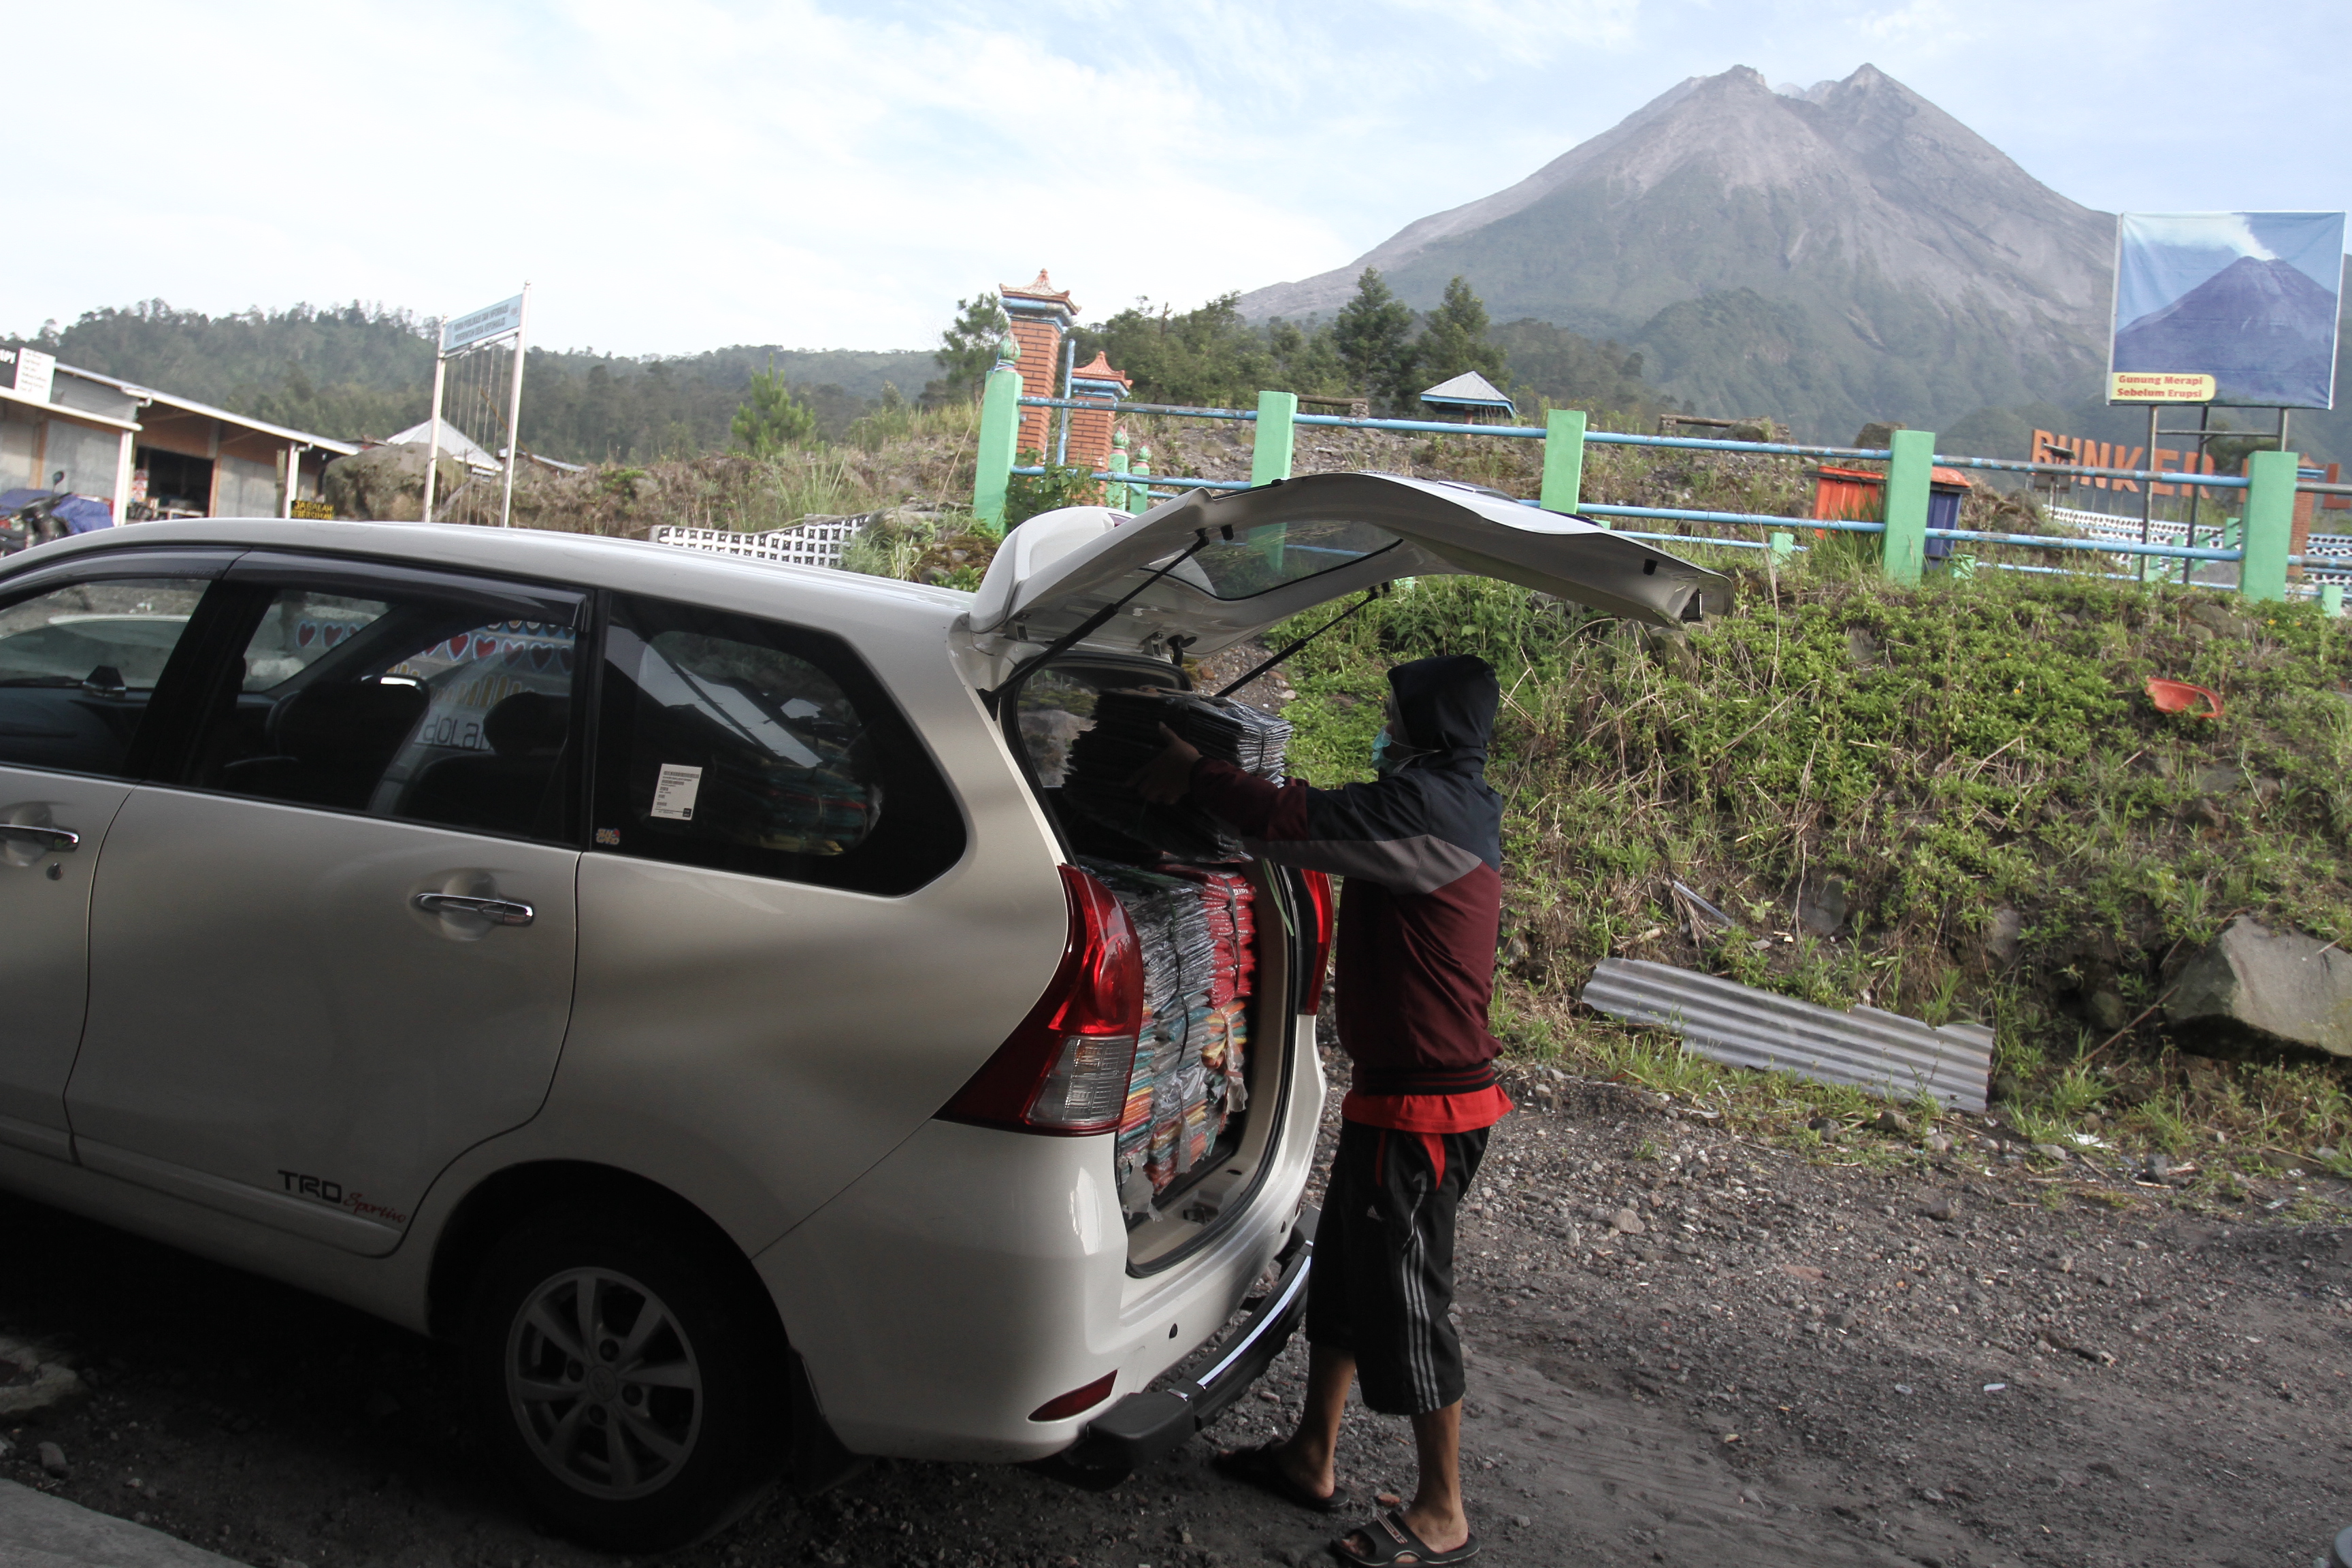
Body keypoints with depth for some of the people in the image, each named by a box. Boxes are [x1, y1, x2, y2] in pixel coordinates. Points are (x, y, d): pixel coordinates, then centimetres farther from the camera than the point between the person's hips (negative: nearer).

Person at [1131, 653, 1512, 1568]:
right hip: (1397, 1091, 10)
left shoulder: (1429, 807, -20)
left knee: (1404, 1303, 2)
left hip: (1419, 1104, -10)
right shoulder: (1448, 810, 12)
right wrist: (1207, 780, 11)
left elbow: (1291, 823, -25)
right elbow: (1326, 824, 17)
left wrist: (1192, 773, -10)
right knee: (1341, 1278, 19)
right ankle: (1312, 1459, 34)